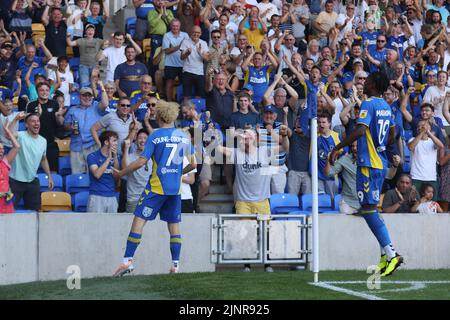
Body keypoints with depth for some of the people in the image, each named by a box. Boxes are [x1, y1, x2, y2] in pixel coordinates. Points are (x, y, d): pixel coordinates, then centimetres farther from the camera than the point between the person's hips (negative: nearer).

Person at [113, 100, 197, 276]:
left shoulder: (155, 136, -7)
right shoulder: (184, 136, 6)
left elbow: (141, 162, -10)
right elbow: (193, 164, 11)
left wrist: (121, 173, 2)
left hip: (156, 187, -4)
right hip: (175, 189, 5)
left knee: (139, 220, -4)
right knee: (174, 225, 12)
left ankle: (128, 260, -11)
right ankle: (175, 265, 9)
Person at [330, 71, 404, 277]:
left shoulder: (368, 104, -12)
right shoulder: (386, 106, 14)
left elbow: (360, 130, -23)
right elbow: (392, 135, 22)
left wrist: (337, 148, -19)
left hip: (368, 163, -9)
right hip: (381, 163, 9)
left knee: (368, 209, -10)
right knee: (372, 209, 14)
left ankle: (391, 254, -16)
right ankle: (386, 254, 12)